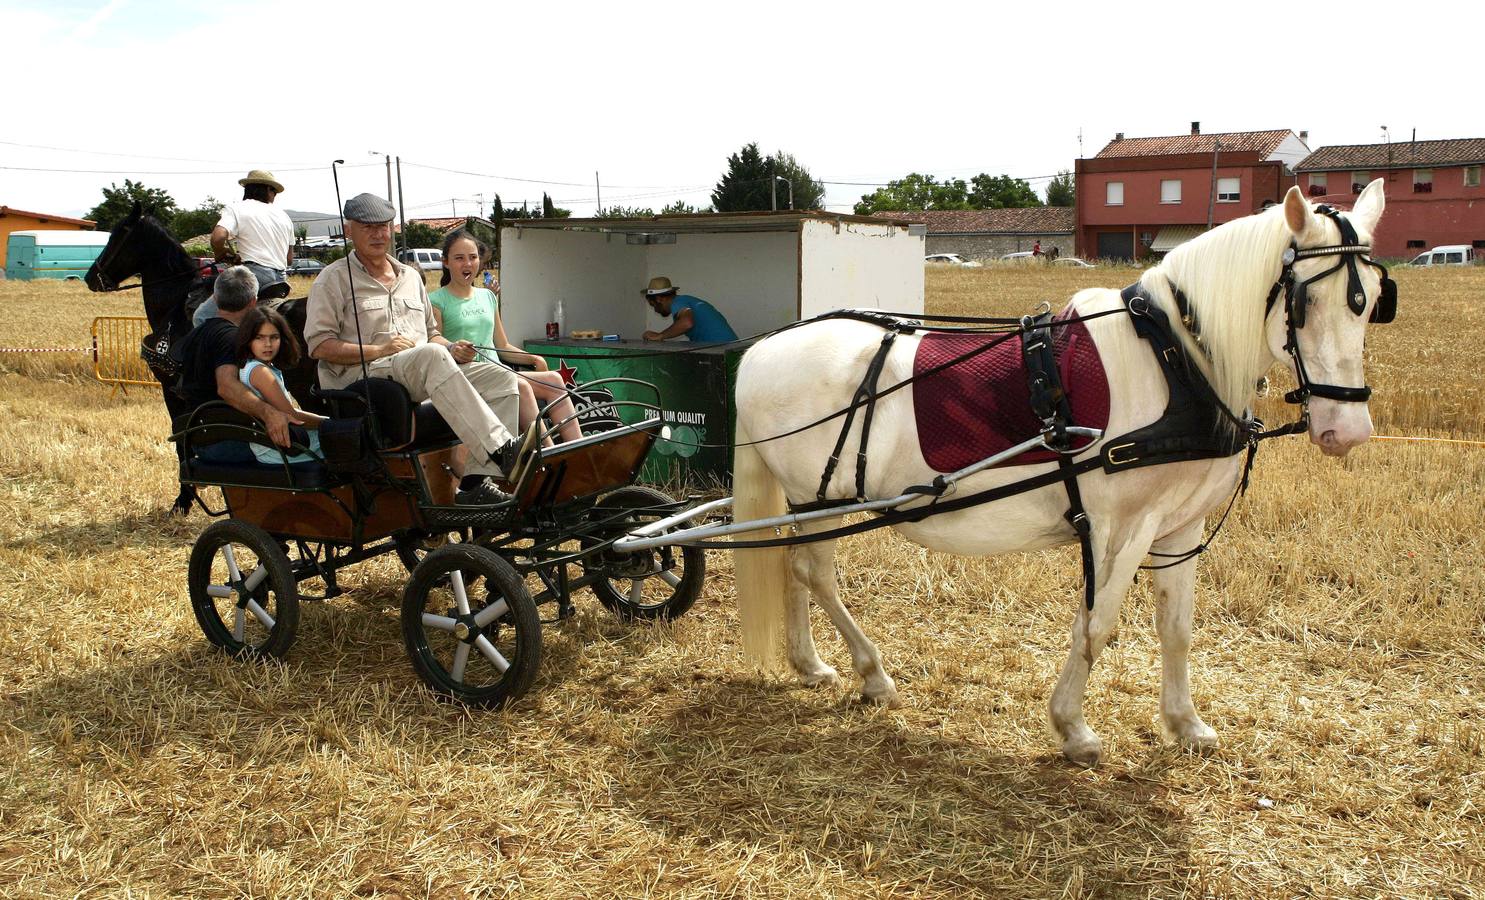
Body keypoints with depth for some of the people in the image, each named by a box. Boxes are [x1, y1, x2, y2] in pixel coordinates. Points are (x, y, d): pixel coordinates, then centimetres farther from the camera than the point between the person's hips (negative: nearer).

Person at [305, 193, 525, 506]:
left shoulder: (411, 276, 27)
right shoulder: (334, 278, 8)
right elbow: (319, 345, -3)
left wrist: (452, 348, 7)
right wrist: (379, 350, -14)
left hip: (425, 374, 7)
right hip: (363, 375, -6)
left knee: (501, 378, -15)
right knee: (431, 356, -37)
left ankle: (476, 483, -25)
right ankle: (502, 451, -45)